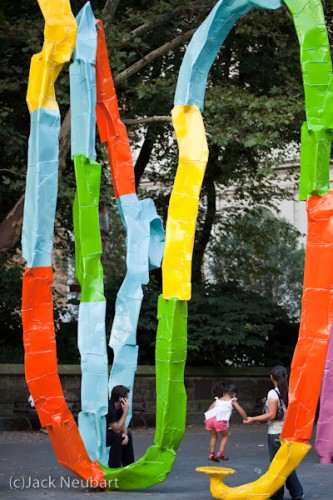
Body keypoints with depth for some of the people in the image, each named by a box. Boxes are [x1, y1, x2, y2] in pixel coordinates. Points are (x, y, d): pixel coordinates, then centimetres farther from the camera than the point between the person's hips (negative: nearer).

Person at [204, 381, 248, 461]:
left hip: (210, 418, 4)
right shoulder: (232, 401, 21)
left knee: (213, 436, 23)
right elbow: (241, 411, 14)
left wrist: (206, 419, 24)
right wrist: (246, 419, 22)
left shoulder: (218, 400, 30)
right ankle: (220, 453, 2)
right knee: (225, 436, 15)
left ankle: (211, 454, 19)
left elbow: (209, 409, 21)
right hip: (220, 420, -4)